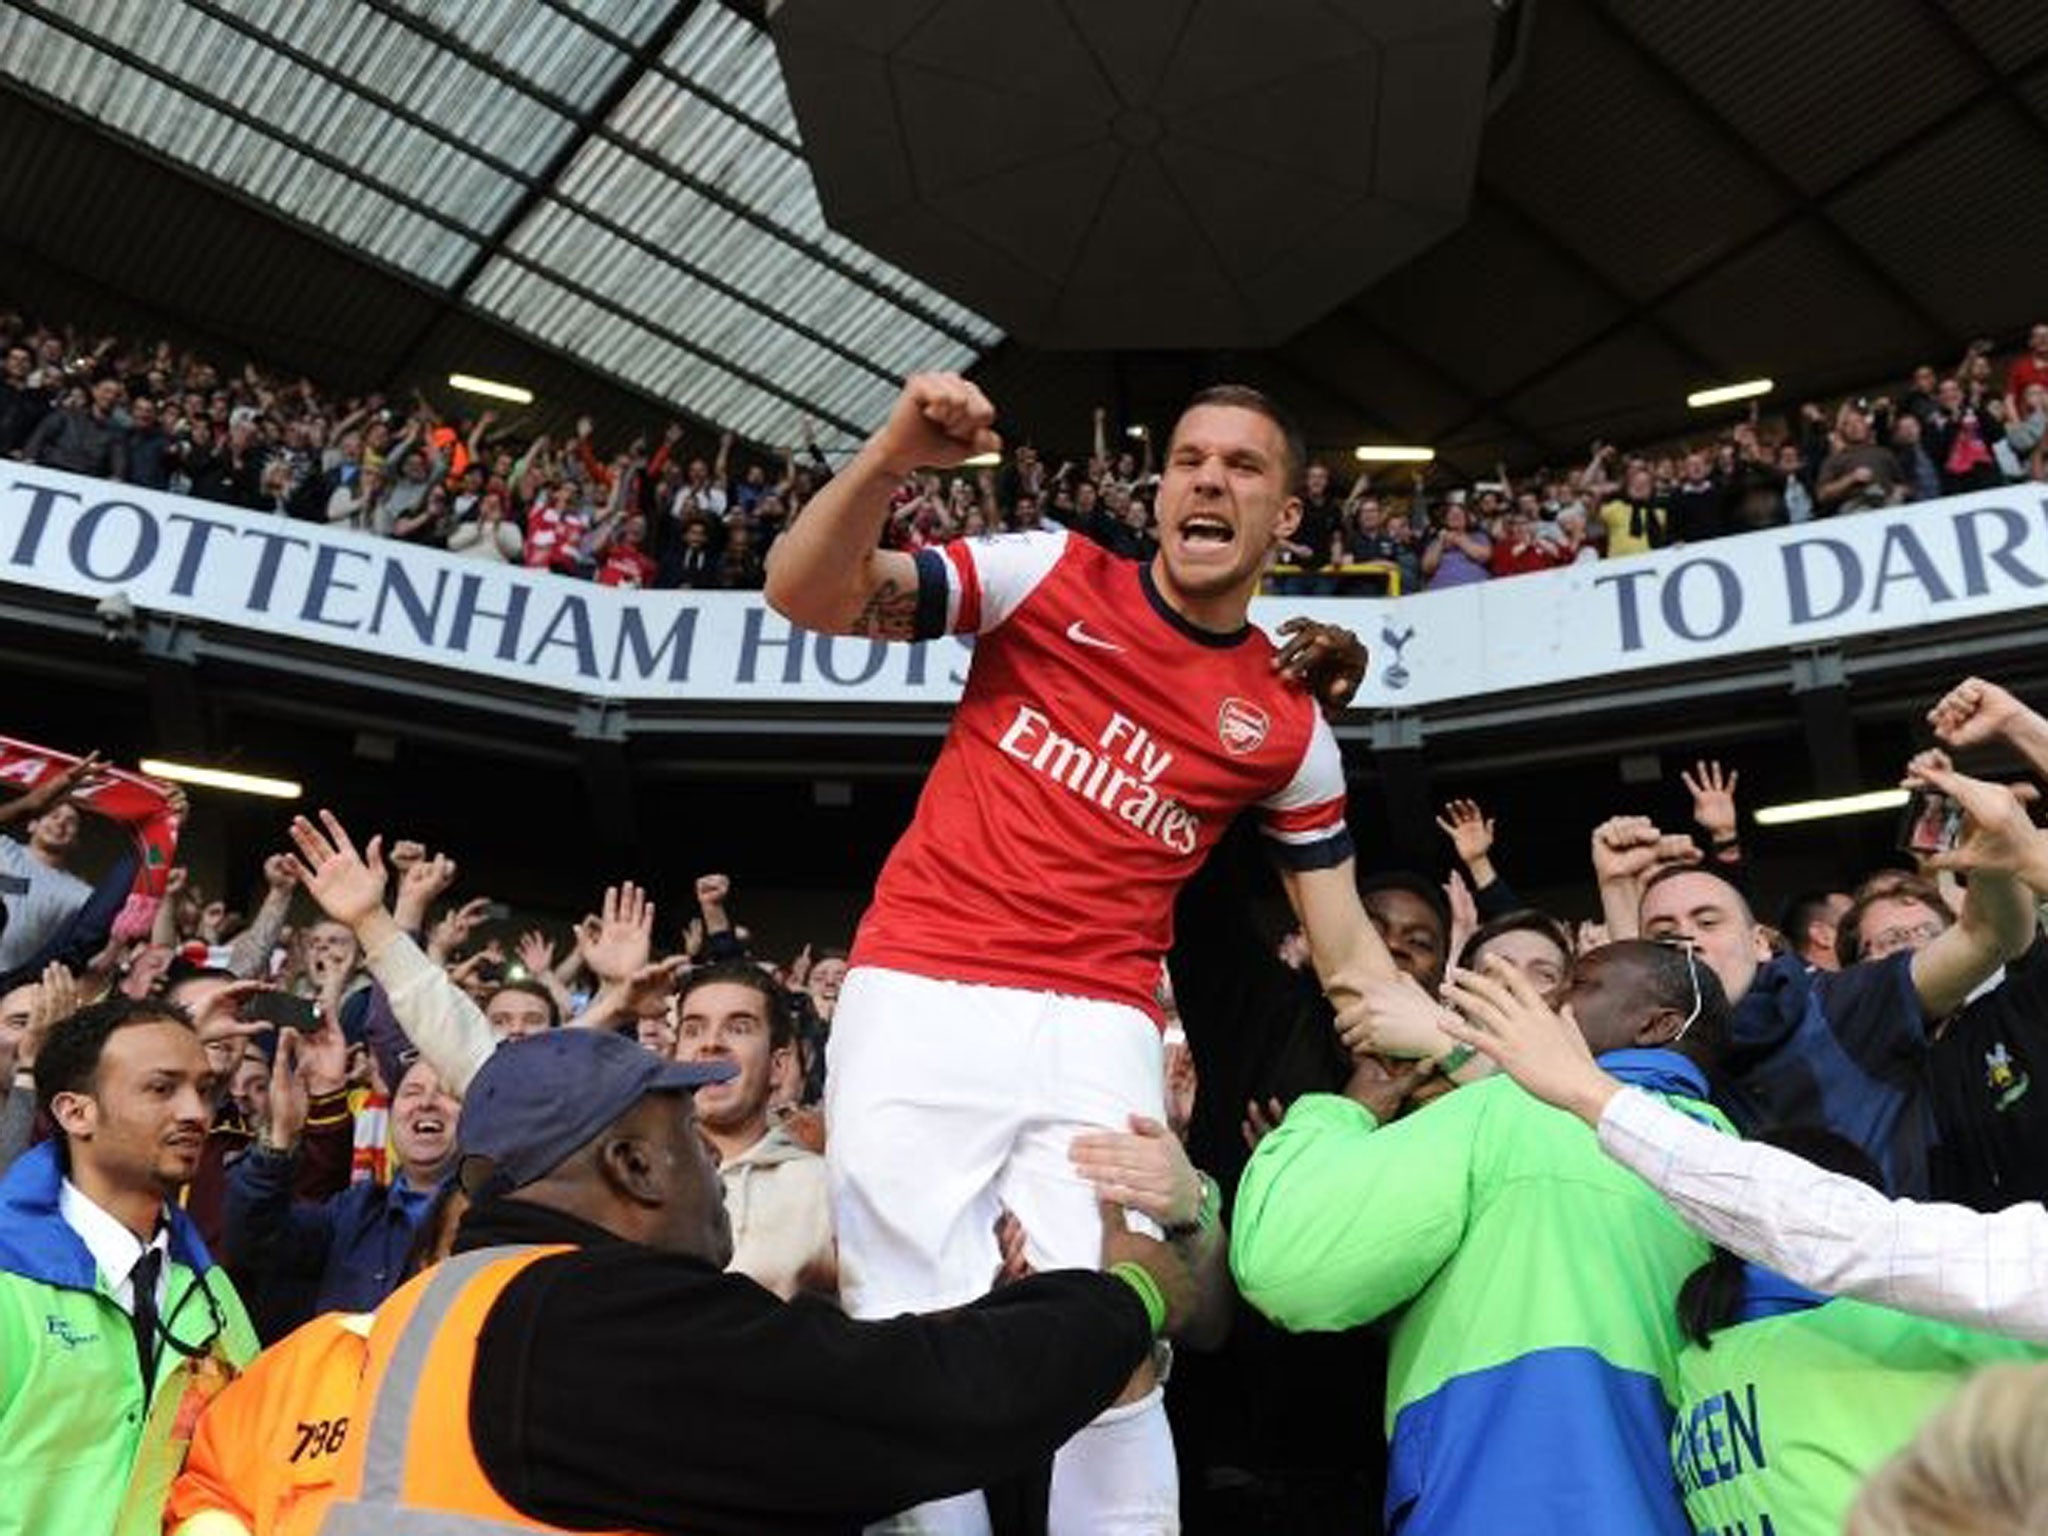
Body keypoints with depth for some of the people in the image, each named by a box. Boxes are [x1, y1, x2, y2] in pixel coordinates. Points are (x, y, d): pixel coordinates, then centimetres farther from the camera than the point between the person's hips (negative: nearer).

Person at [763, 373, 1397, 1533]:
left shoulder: (1290, 727, 11)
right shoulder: (1051, 573, 5)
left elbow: (1345, 942, 15)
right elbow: (806, 598, -2)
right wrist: (888, 461, -18)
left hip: (1099, 1033, 2)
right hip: (918, 999, -1)